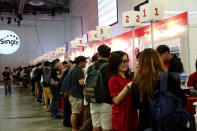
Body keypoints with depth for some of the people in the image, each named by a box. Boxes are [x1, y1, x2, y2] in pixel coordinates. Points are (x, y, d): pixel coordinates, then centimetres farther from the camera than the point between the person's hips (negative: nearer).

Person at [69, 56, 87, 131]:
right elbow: (81, 82, -26)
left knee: (74, 112, 15)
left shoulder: (73, 68, 14)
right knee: (75, 112, -4)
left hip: (73, 93, 10)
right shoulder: (78, 70, -17)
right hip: (77, 94, -10)